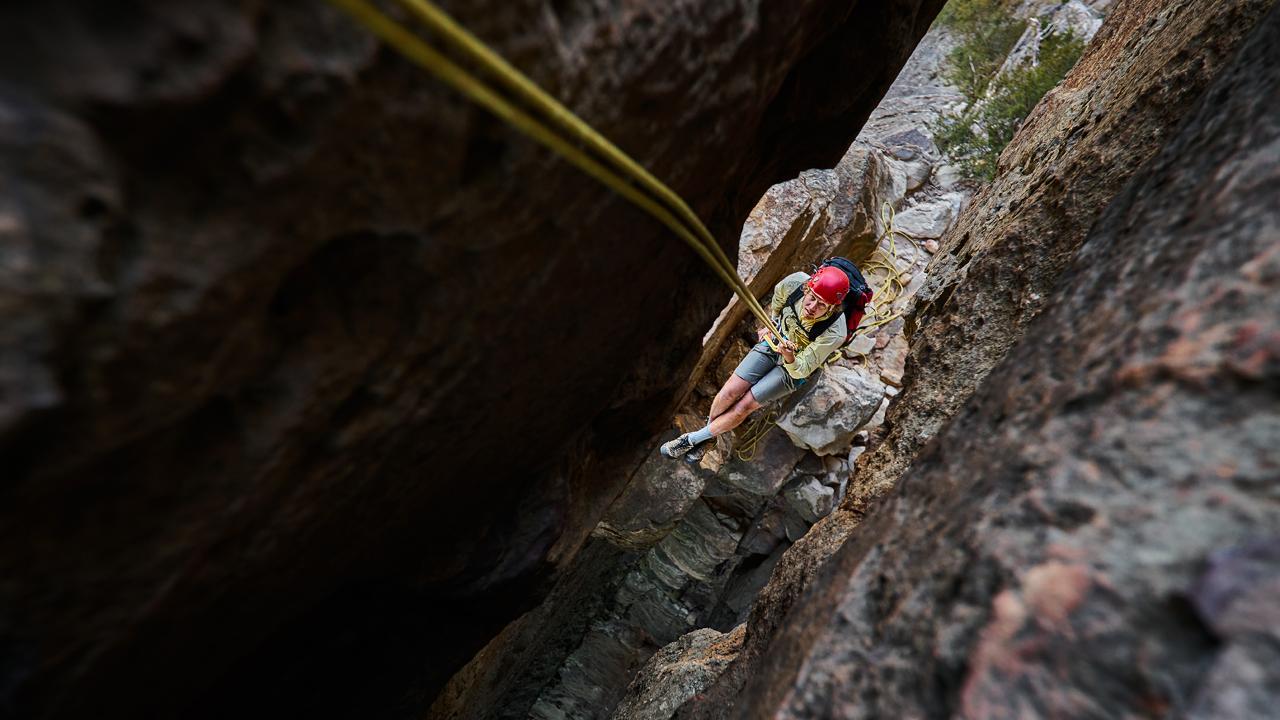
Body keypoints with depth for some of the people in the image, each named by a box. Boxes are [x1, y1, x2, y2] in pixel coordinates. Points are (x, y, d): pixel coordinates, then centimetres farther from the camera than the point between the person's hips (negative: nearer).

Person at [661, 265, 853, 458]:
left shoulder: (834, 333, -35)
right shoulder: (796, 282, -27)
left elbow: (801, 371, -24)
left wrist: (789, 358, -46)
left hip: (796, 367, -3)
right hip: (774, 342, 3)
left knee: (744, 406, -10)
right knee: (730, 392, -10)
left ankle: (694, 439, 10)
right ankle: (709, 425, 20)